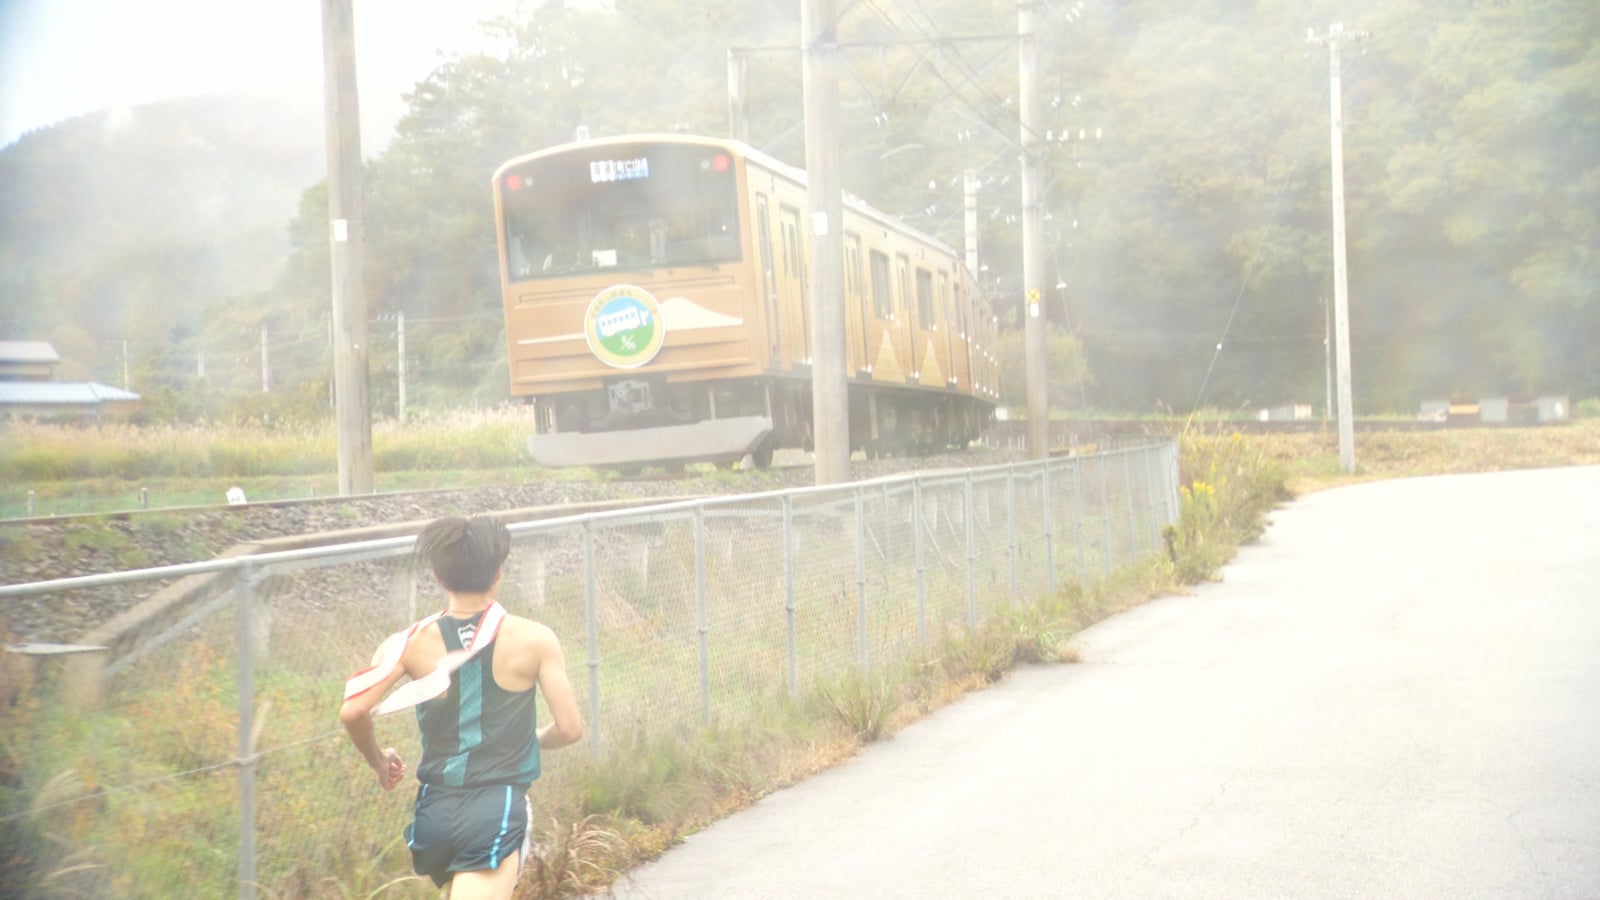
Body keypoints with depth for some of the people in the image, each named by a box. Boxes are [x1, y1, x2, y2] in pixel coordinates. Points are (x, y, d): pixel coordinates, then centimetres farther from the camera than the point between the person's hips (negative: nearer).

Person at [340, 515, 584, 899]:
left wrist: (378, 760, 11)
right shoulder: (533, 639, -4)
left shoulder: (413, 642, 0)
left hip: (435, 810, 4)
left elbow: (353, 711, -9)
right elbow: (569, 728, -3)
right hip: (498, 810, -4)